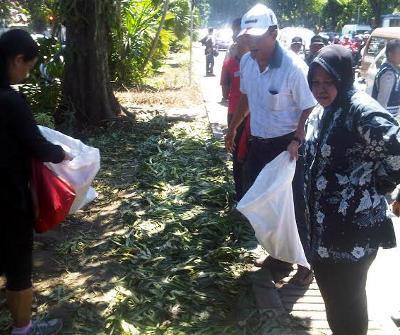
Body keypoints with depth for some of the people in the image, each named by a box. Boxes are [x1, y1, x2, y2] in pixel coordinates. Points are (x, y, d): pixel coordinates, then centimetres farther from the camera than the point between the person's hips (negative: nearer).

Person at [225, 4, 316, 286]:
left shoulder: (293, 68, -22)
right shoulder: (246, 62, -2)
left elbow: (309, 109, -16)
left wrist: (296, 141, -28)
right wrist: (233, 128, 20)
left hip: (286, 145, -7)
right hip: (258, 143, 7)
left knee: (294, 207, 2)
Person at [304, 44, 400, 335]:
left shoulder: (361, 110, -21)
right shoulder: (322, 113, 7)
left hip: (355, 226, -9)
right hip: (324, 222, 9)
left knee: (346, 297, 8)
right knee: (329, 287, 23)